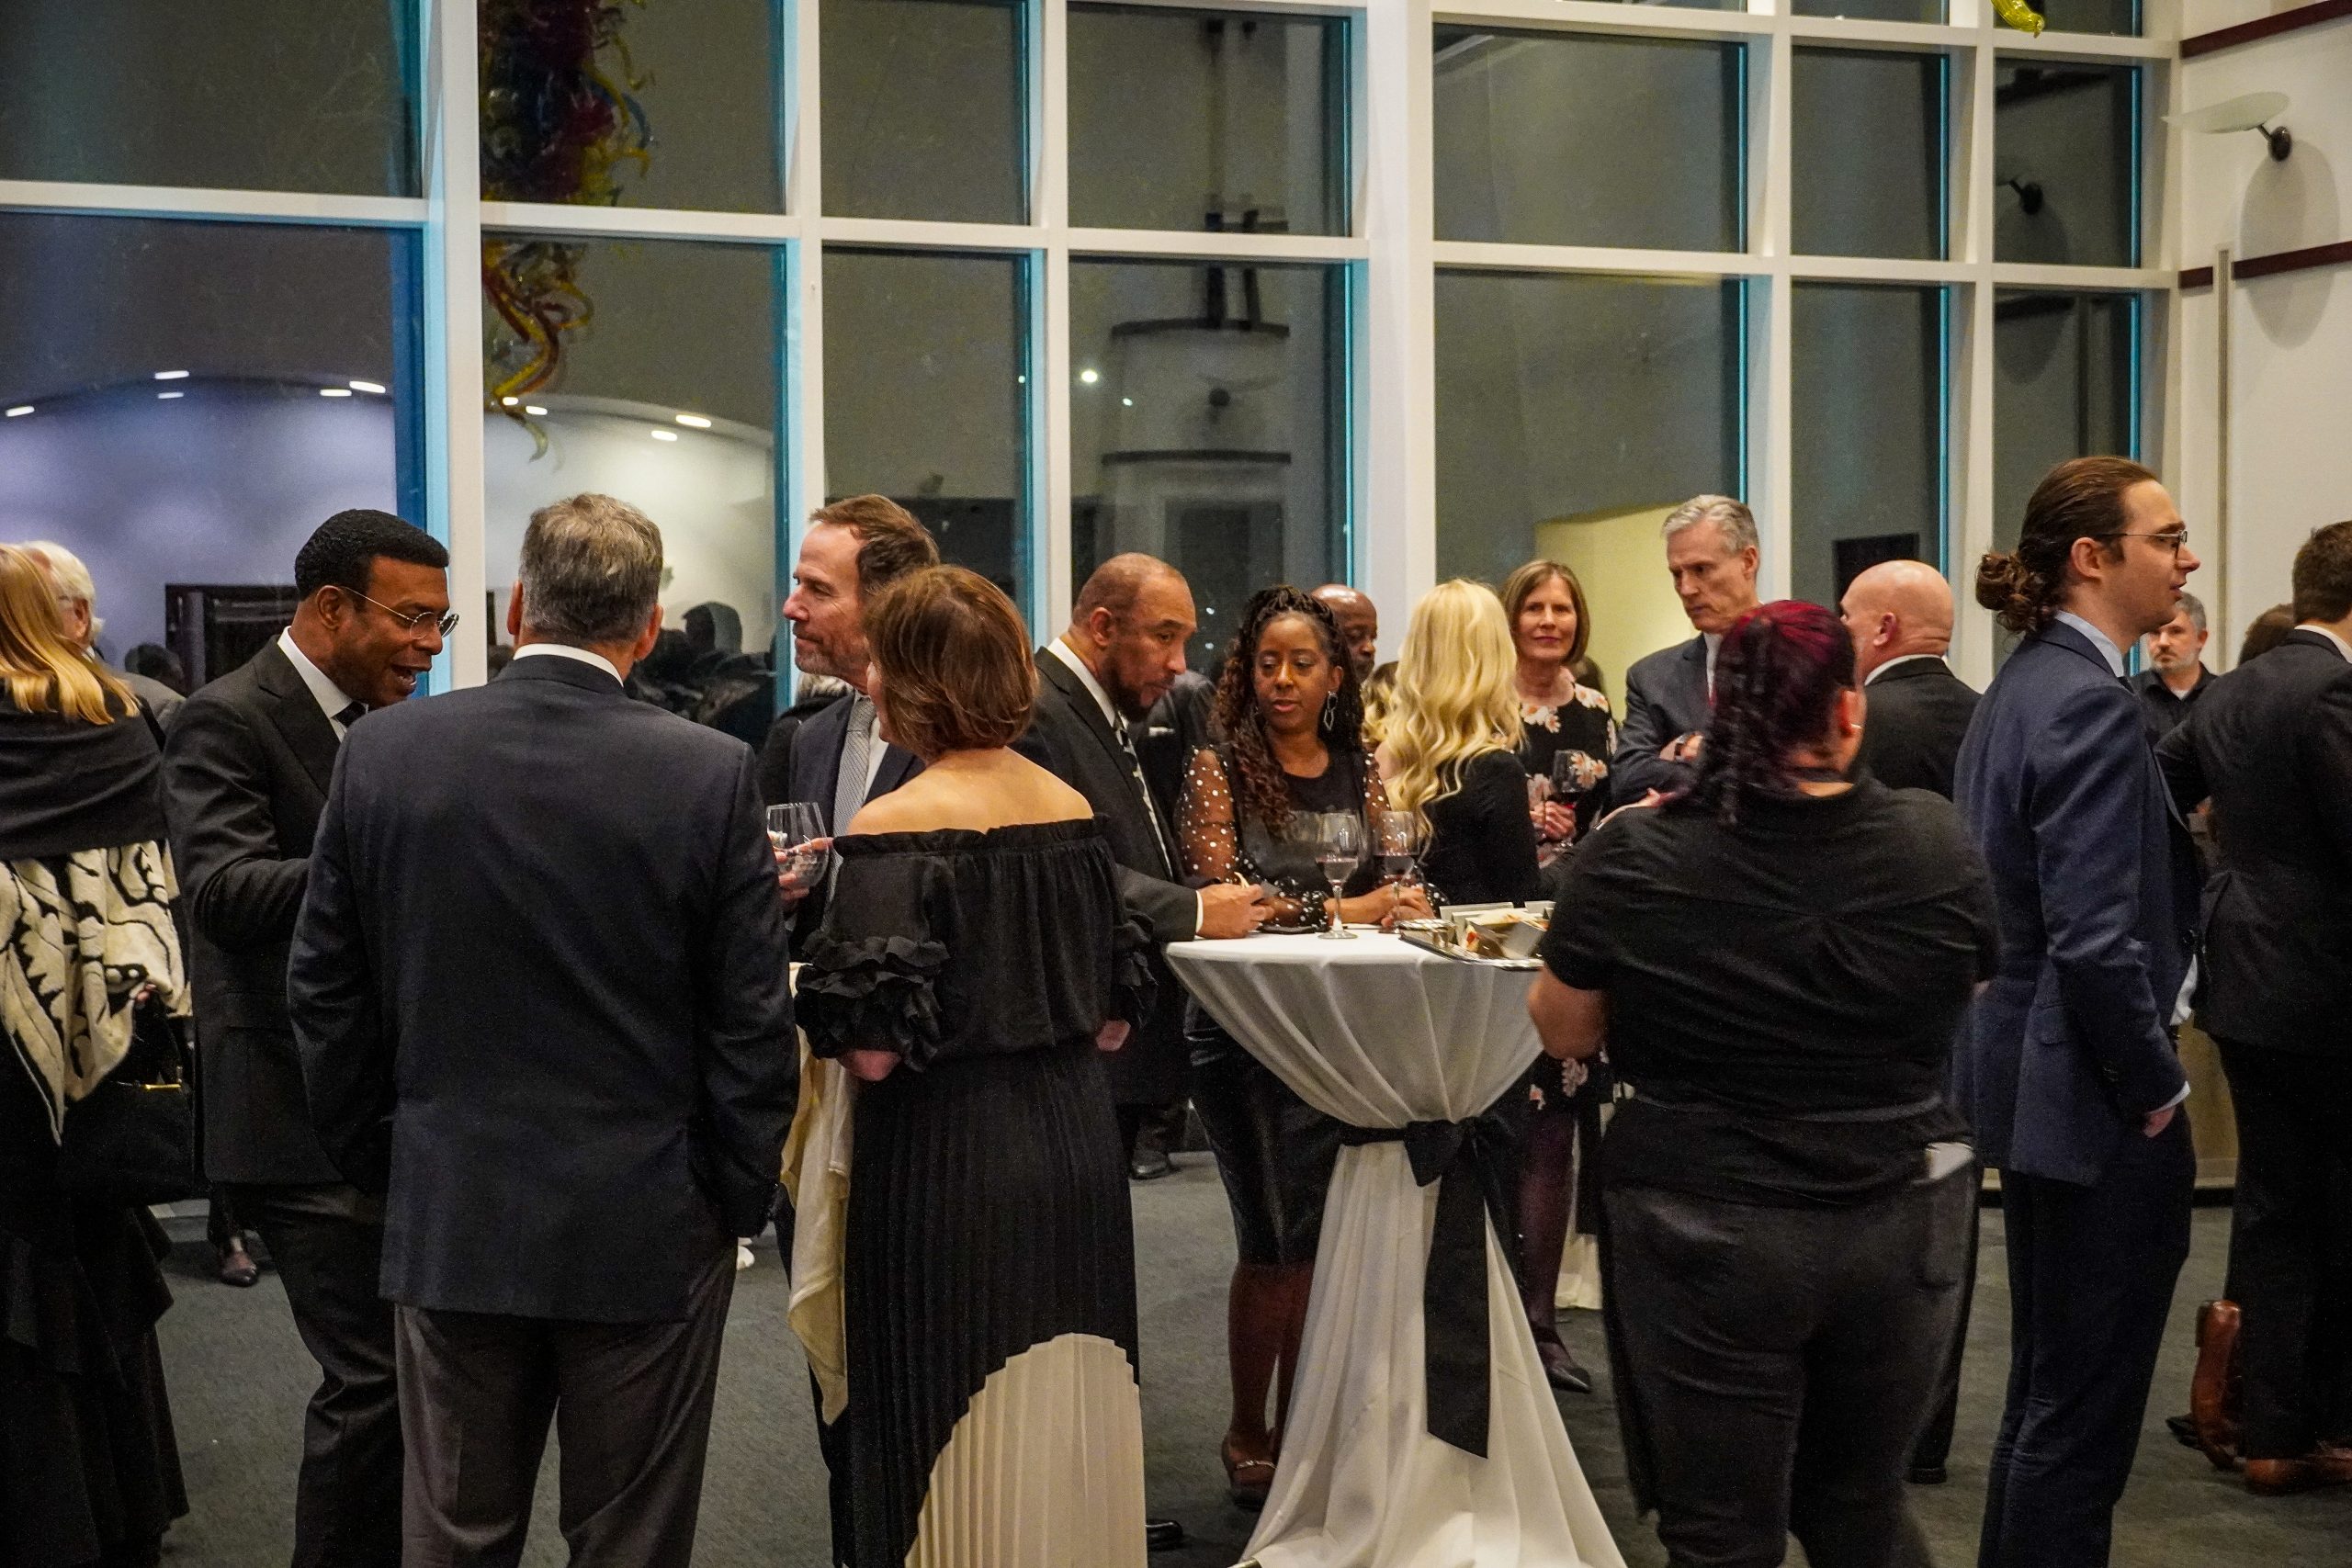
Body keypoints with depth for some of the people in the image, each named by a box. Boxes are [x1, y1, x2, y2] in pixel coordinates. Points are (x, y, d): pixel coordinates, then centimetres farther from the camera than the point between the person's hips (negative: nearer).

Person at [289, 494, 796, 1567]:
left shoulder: (381, 753, -4)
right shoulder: (711, 773, -11)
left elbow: (324, 994, 3)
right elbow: (753, 1025, -8)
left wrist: (378, 1163, 14)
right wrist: (738, 1200, 4)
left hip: (448, 1223, 2)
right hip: (647, 1232, -2)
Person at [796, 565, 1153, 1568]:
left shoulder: (893, 829, -15)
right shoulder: (1073, 811, 4)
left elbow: (874, 1050, -18)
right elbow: (1114, 1019, 9)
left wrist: (807, 987, 0)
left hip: (946, 1159, -6)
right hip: (1076, 1147, 6)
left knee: (961, 1457, 7)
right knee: (1069, 1428, 17)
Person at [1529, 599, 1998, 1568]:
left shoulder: (1630, 858, -13)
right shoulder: (1936, 842, -8)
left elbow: (1562, 1033, -1)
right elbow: (1968, 999, 9)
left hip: (1703, 1238, -2)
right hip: (1897, 1227, 2)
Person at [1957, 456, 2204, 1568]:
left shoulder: (2024, 685, 10)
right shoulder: (2089, 702, -19)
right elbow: (2097, 942, -27)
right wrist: (2158, 1088, -14)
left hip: (2030, 1076, 10)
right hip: (2095, 1101, -10)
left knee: (2047, 1392, 20)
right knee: (2083, 1411, 1)